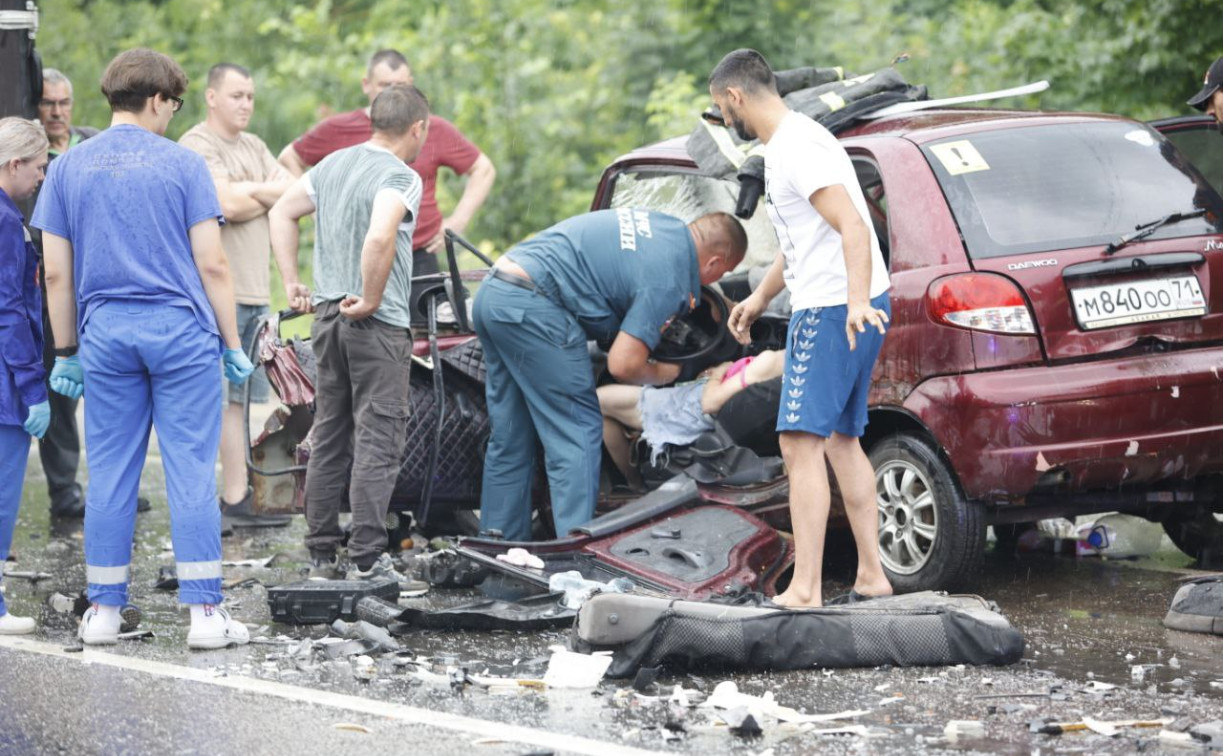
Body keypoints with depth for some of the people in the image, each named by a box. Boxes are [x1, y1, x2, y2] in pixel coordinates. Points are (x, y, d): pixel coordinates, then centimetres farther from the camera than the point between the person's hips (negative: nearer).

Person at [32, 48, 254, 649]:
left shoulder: (68, 167, 6)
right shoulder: (183, 165, -2)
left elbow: (56, 272, 6)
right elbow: (212, 266, -4)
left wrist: (66, 353, 13)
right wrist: (233, 346, 3)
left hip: (105, 332, 3)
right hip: (181, 330, -3)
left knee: (109, 474, 8)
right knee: (191, 473, -1)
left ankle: (103, 611, 12)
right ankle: (204, 613, -2)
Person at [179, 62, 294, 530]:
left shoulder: (252, 147, 20)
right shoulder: (196, 148, -7)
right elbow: (228, 206, -19)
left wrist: (250, 191, -6)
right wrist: (269, 198, -1)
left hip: (255, 293, 8)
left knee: (238, 399, 10)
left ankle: (236, 497, 13)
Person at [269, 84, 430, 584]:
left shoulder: (334, 164, 11)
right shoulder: (401, 178, -14)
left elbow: (282, 213, 14)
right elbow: (380, 237, -30)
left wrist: (292, 284, 12)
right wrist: (371, 299, -18)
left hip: (327, 315, 8)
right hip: (378, 322, -8)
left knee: (328, 438, 13)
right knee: (377, 442, -5)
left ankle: (322, 556, 17)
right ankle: (368, 559, -8)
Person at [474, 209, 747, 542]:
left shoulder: (666, 226, 16)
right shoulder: (668, 278, -10)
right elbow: (623, 365, -12)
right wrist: (664, 374, 8)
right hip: (532, 306, -10)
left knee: (510, 440, 16)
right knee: (577, 436, -3)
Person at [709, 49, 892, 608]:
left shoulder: (797, 148, -17)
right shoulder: (788, 143, 18)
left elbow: (853, 227, -28)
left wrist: (857, 302, -40)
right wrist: (760, 297, 41)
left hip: (832, 312, -11)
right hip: (845, 307, 11)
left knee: (801, 442, -14)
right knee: (841, 441, 17)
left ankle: (805, 591, -18)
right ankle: (871, 576, 22)